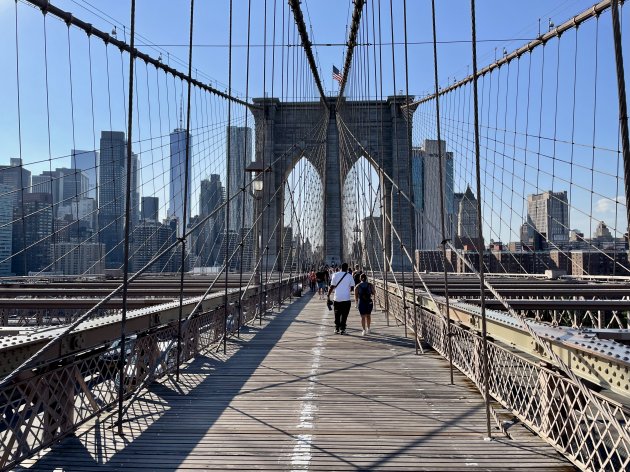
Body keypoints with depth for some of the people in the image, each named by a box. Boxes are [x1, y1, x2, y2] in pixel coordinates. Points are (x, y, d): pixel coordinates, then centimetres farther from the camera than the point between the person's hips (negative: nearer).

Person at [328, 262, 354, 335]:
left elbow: (332, 286, -3)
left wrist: (328, 295, 3)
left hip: (337, 298, 1)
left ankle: (337, 329, 15)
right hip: (346, 299, -1)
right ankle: (342, 329, 3)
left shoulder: (335, 275, -1)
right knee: (344, 315, 6)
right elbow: (352, 287, 1)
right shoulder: (349, 276, -1)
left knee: (337, 314, 13)